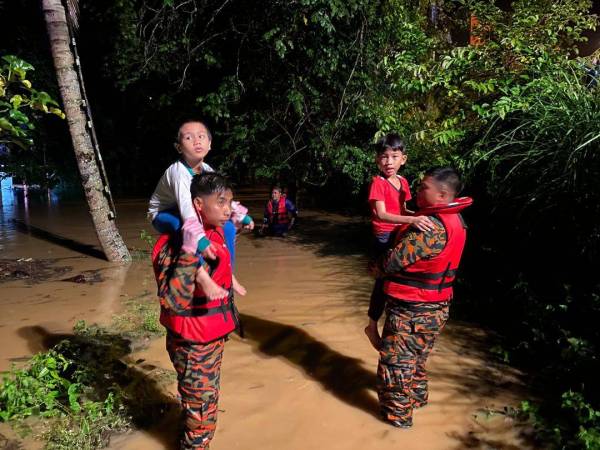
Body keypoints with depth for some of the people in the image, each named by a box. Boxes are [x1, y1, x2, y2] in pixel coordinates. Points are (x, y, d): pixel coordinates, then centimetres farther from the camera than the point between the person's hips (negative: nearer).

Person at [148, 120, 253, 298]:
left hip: (188, 214, 7)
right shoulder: (178, 171, -32)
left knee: (228, 226, -5)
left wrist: (241, 216, -5)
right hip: (163, 215, -7)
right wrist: (199, 238, -56)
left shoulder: (207, 170, -8)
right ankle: (200, 273, -36)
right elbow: (185, 206, -46)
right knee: (182, 225, -41)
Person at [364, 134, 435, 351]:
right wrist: (412, 220, -41)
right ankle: (372, 326, 19)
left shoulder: (403, 182, 7)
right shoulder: (378, 183, -15)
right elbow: (381, 214, -29)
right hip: (384, 239, -7)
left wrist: (420, 215, -1)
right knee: (384, 281, -1)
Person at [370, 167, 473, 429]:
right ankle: (416, 397, 45)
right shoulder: (455, 220, 4)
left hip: (412, 310, -9)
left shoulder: (431, 227, -27)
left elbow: (396, 259, -21)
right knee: (416, 357, 27)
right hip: (435, 306, 9)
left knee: (396, 361, 8)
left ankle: (398, 414, 22)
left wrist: (377, 268, -3)